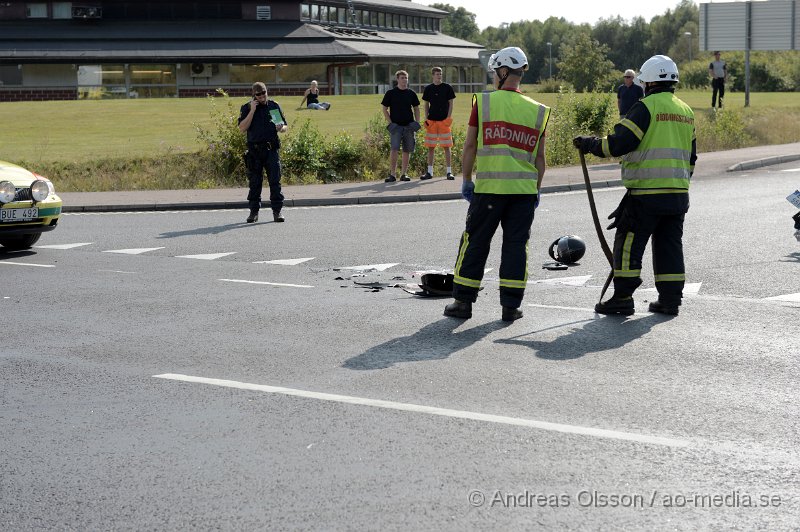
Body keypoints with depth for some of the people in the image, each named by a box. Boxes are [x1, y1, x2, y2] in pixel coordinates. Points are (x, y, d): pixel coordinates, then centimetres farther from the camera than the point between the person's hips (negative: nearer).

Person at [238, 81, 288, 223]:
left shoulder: (274, 106, 9)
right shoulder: (246, 108, 4)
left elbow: (285, 126, 15)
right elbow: (242, 128, -8)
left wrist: (281, 128, -10)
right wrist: (252, 111, -12)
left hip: (272, 149, 1)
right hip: (254, 150, -1)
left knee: (275, 181, -4)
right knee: (255, 182, 3)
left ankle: (277, 211, 0)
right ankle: (254, 212, 11)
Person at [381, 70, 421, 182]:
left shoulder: (411, 93, 9)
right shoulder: (390, 93, 1)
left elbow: (416, 108, 17)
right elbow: (385, 109, 3)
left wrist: (417, 122, 2)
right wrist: (390, 123, -8)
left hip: (409, 126, 3)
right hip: (396, 126, -3)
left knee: (407, 151, 5)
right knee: (394, 149, -13)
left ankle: (404, 174, 14)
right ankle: (392, 174, -9)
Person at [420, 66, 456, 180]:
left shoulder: (447, 88, 2)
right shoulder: (428, 89, 8)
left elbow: (451, 103, 2)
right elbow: (426, 105, 13)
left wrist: (448, 118, -8)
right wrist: (426, 118, 2)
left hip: (444, 120, -2)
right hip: (431, 120, 2)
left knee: (446, 147, -2)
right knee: (430, 147, 5)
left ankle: (449, 172, 2)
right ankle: (429, 172, 11)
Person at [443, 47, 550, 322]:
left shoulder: (483, 101, -1)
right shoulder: (537, 111, 7)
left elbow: (470, 146, 0)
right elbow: (539, 157, 9)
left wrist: (466, 181, 10)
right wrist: (536, 190, 19)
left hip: (488, 187, -2)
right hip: (524, 188, 2)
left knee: (475, 243, 8)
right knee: (516, 245, 8)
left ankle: (463, 301, 12)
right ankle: (511, 305, 7)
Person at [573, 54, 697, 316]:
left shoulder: (646, 107, -10)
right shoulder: (686, 111, 15)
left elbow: (618, 144, -16)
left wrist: (588, 144, -2)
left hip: (646, 192, -7)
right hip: (678, 194, 7)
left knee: (629, 244, 0)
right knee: (670, 245, 12)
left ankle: (623, 298, -1)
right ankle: (670, 299, 13)